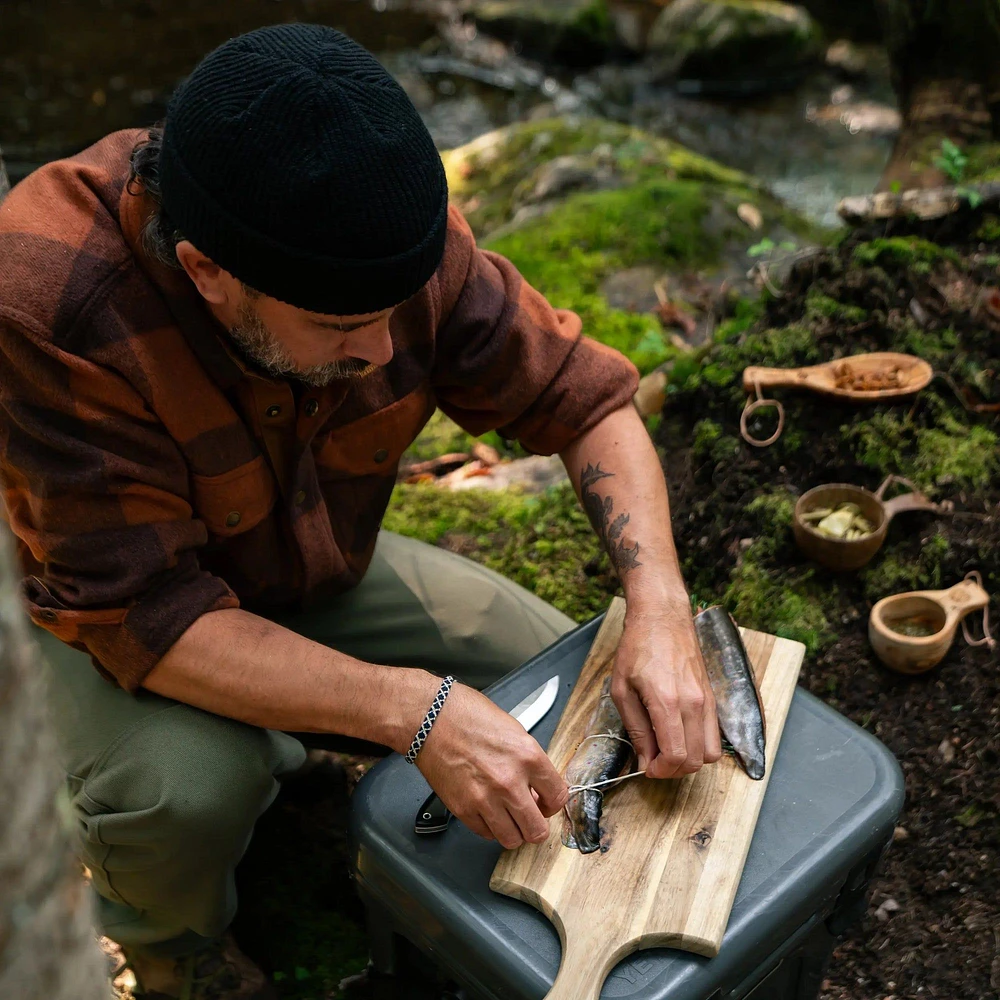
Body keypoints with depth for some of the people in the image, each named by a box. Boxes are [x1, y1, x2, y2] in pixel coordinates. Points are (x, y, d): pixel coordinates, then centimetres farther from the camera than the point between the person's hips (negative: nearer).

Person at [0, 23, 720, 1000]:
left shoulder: (386, 231, -25)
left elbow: (583, 397, -15)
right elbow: (146, 614, -36)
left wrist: (659, 610, -29)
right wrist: (415, 711, -44)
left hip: (321, 571, 4)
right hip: (100, 618, -3)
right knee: (187, 781, -35)